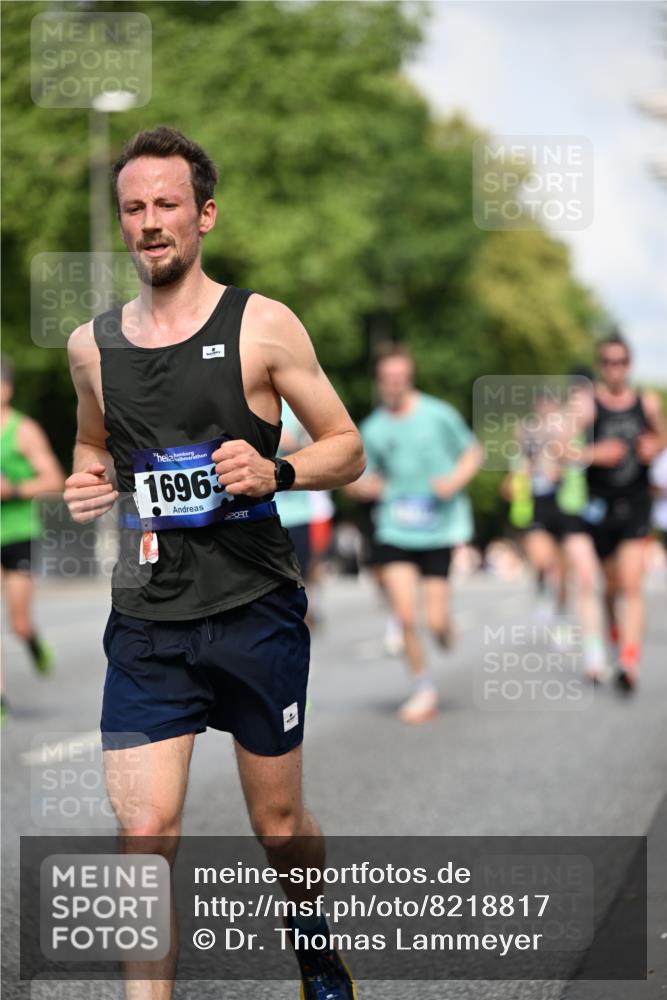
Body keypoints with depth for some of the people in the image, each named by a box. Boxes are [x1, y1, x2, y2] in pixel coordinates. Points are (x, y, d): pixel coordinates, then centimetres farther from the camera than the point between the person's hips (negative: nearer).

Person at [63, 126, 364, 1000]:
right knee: (144, 831, -9)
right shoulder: (92, 344, 5)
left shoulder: (262, 326, -5)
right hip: (146, 624, 2)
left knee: (278, 821, 13)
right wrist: (86, 479, 1)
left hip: (256, 613, -2)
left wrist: (276, 473, -20)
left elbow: (347, 449, 0)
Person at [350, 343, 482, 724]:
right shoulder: (372, 429, 4)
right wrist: (363, 485, -9)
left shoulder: (439, 415, -4)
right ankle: (424, 689, 9)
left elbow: (473, 451, 7)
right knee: (406, 616, -9)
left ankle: (444, 625, 33)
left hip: (439, 527, -2)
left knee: (435, 621, -6)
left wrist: (455, 480, -11)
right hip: (394, 531, 2)